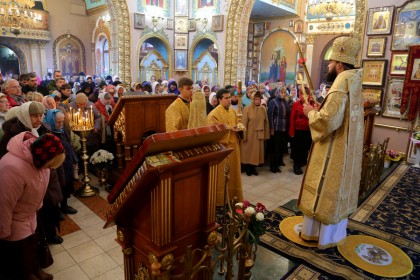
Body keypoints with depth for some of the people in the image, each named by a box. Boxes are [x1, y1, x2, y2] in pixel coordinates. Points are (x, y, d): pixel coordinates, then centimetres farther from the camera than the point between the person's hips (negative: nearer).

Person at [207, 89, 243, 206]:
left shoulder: (233, 111, 9)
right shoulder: (214, 114, -12)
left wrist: (239, 128, -6)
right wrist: (229, 129, -22)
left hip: (233, 146, 7)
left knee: (234, 173, 15)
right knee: (221, 175, 3)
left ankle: (233, 196, 30)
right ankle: (221, 199, 17)